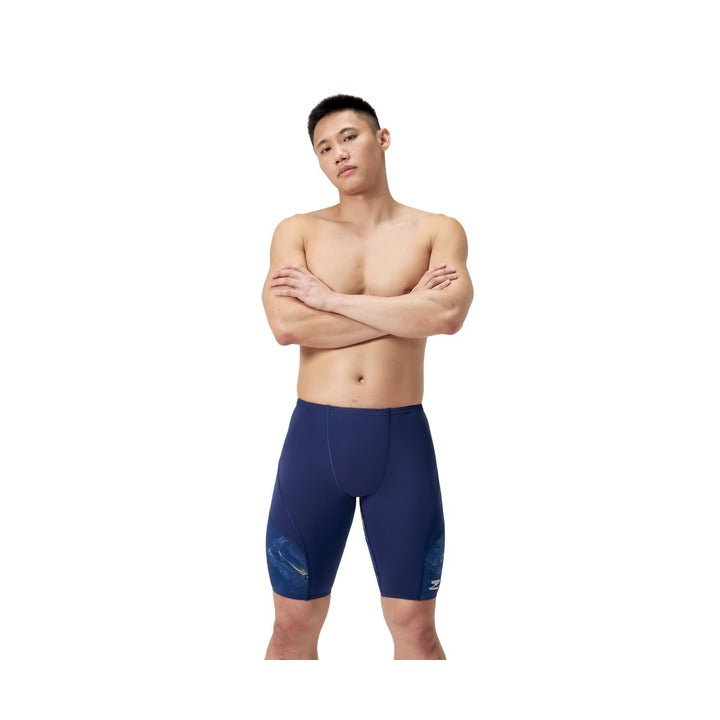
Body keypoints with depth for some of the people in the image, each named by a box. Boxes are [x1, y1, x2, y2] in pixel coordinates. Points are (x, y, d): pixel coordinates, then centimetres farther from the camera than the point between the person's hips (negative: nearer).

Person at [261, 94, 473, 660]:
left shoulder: (438, 231, 4)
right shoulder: (297, 232, 5)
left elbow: (447, 315, -16)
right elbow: (286, 326, -13)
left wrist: (328, 297, -11)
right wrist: (405, 307, -11)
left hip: (402, 440, 0)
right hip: (314, 436, 1)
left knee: (415, 628, 8)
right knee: (294, 627, 10)